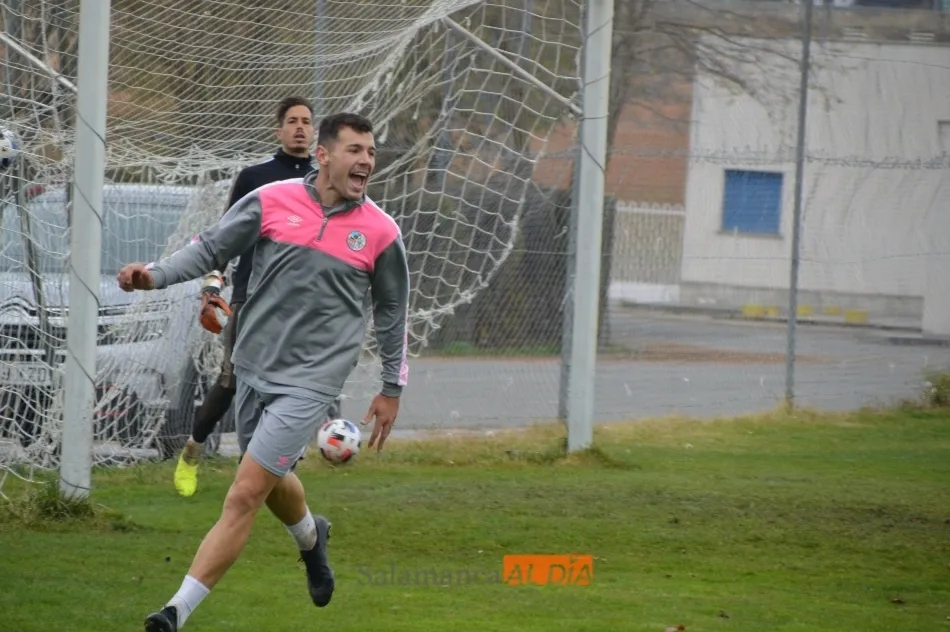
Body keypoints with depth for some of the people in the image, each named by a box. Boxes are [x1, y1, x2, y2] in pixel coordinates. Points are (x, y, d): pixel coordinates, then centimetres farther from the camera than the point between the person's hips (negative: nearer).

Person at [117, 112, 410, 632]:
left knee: (245, 495, -12)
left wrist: (392, 388, 13)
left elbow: (392, 311, 8)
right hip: (254, 369, 3)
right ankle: (311, 538, 57)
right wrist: (155, 275, -14)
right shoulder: (271, 201, -4)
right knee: (274, 481, 22)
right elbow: (210, 249, 3)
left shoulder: (381, 232, -4)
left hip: (310, 380, -3)